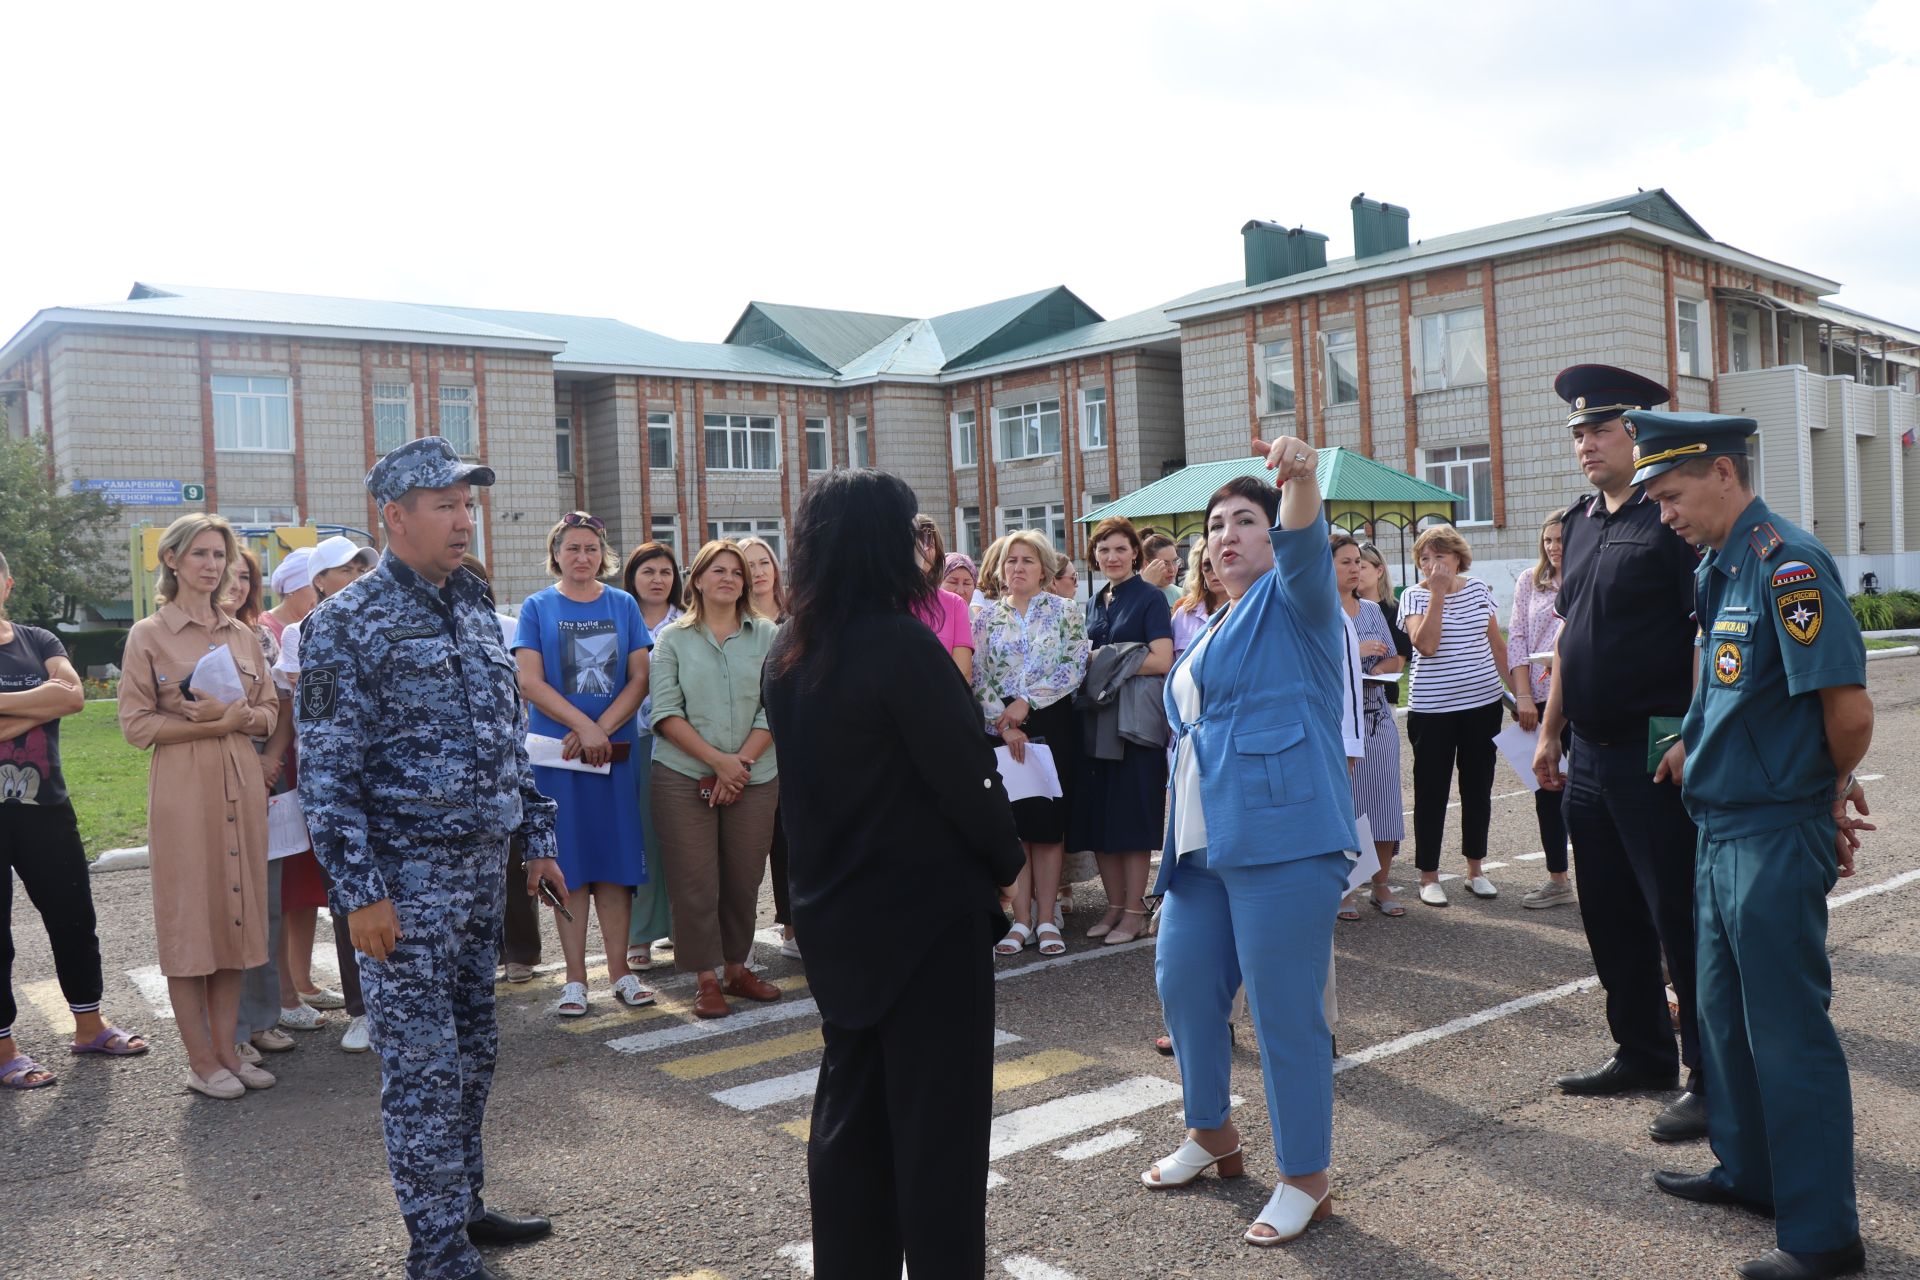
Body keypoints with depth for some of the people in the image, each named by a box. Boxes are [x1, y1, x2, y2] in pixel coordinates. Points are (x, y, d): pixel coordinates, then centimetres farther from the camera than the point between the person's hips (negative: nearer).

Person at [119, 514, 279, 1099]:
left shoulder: (243, 634, 12)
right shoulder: (149, 635, -1)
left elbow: (269, 713, 13)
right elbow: (137, 724, -6)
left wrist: (240, 715, -9)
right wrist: (211, 723, -15)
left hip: (242, 784, 5)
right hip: (183, 788, -4)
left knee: (235, 913, 7)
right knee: (189, 918, 1)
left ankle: (226, 1047, 17)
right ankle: (201, 1061, 9)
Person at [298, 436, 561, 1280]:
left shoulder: (474, 609, 11)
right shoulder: (347, 624, -11)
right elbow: (324, 772, -13)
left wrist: (537, 837, 14)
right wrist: (360, 892, -17)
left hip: (481, 869, 7)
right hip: (405, 879, -7)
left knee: (471, 1052, 16)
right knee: (424, 1068, -1)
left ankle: (462, 1204, 31)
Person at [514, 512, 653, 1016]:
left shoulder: (623, 605, 8)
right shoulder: (538, 607, 3)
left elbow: (639, 678, 2)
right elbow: (530, 681, -6)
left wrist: (602, 728, -12)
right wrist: (583, 726, -15)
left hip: (615, 749, 2)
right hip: (556, 751, -2)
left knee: (614, 860, 5)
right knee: (568, 864, 2)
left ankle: (619, 969, 14)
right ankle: (575, 977, 10)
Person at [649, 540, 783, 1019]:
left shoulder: (767, 636, 6)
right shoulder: (672, 639, 4)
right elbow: (666, 713, -4)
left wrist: (741, 762, -11)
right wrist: (717, 760, -13)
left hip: (754, 778, 1)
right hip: (684, 777, -1)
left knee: (744, 879, 8)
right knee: (695, 881, -1)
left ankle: (736, 968, 23)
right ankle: (706, 979, 9)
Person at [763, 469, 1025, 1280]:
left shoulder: (789, 655, 4)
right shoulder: (900, 645, -20)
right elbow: (964, 778, -17)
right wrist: (1011, 863, -1)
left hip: (835, 909, 8)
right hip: (927, 910, -7)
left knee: (850, 1107, 17)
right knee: (938, 1117, 4)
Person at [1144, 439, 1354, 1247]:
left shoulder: (1293, 602, 0)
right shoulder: (1213, 631, 22)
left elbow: (1305, 547, -23)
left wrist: (1300, 480, -43)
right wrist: (1179, 843, 24)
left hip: (1281, 842, -8)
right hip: (1202, 847, 9)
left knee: (1285, 1010, -4)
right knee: (1183, 985, 15)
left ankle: (1305, 1179, 12)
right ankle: (1212, 1134, 35)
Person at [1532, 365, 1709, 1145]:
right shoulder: (1581, 523, 13)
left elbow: (1709, 633, -17)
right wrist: (1550, 730, 19)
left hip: (1656, 754, -8)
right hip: (1590, 753, 8)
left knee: (1679, 918, 0)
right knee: (1609, 915, 16)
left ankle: (1710, 1079, 13)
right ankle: (1642, 1054, 30)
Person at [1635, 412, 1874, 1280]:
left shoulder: (1789, 565, -19)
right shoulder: (1718, 571, 9)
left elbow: (1849, 707, -22)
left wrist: (1833, 785, -5)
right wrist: (1693, 745, 9)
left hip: (1776, 837, -9)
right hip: (1723, 828, 9)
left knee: (1788, 1034, 1)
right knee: (1725, 1013, 20)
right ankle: (1748, 1171, 38)